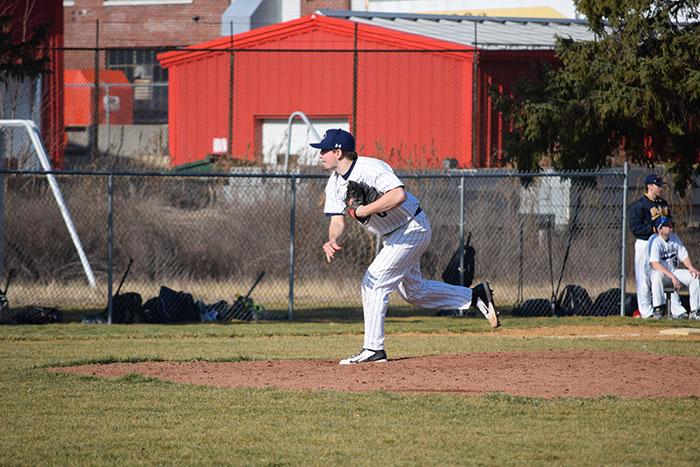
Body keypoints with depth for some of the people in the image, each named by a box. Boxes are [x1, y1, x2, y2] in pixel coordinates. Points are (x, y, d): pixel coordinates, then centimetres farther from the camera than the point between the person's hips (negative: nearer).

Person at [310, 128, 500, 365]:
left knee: (373, 282, -15)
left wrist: (364, 211, -35)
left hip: (412, 228, -10)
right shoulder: (335, 184, 0)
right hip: (392, 236, 10)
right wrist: (333, 241, -30)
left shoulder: (370, 169, -27)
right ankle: (475, 295, 27)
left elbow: (399, 195, -41)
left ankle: (373, 349, -10)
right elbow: (337, 221, -7)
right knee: (413, 291, 18)